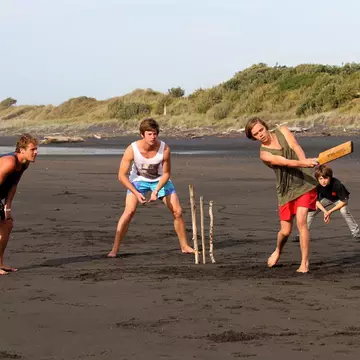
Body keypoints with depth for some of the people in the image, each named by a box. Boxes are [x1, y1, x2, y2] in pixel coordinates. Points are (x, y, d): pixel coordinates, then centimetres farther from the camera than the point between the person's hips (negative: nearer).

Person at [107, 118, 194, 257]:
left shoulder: (164, 149, -27)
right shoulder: (132, 149, -30)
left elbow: (166, 173, -13)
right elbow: (122, 175, -23)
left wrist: (156, 191, -25)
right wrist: (136, 193, -30)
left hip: (160, 180, 2)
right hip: (138, 180, -2)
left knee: (177, 211, -2)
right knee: (129, 211, -20)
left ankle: (184, 246, 17)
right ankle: (114, 250, -14)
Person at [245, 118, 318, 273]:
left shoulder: (282, 131, 1)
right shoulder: (264, 154, -9)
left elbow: (295, 146, -16)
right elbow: (285, 162, -25)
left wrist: (304, 161, -37)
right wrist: (305, 163, -42)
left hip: (304, 184, 0)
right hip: (286, 190, 0)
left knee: (301, 221, -17)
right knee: (285, 231, 5)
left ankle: (304, 264, -12)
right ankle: (278, 251, 40)